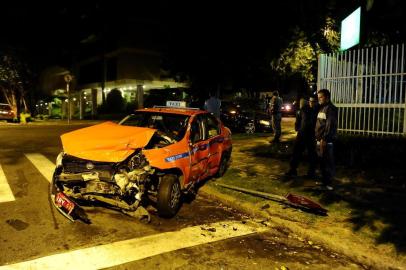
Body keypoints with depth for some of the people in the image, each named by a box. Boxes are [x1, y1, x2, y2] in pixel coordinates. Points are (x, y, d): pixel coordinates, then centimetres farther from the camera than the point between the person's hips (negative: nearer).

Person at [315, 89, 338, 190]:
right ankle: (324, 180, 26)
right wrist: (318, 137, 16)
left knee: (328, 162, -1)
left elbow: (330, 125, -19)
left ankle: (328, 182, 7)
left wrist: (324, 139, -22)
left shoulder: (331, 108, -12)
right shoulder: (321, 108, 16)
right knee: (322, 161, 15)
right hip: (319, 139, 9)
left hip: (326, 140, -9)